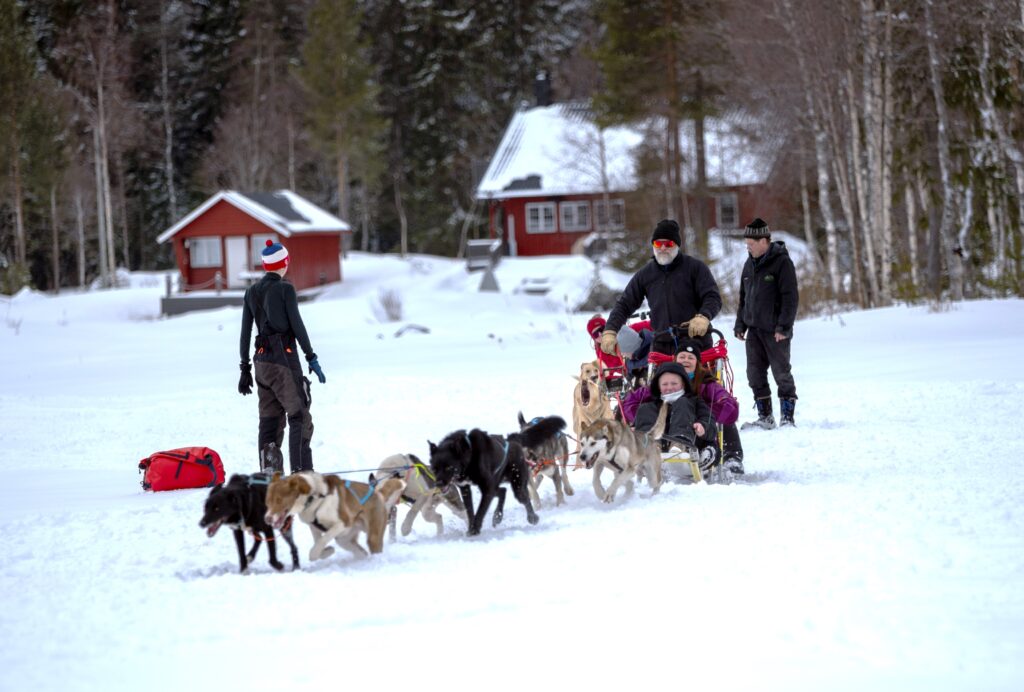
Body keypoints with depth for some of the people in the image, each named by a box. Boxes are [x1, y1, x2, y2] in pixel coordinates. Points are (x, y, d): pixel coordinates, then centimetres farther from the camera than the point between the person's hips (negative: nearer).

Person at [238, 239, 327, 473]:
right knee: (300, 417, -6)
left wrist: (245, 368, 16)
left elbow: (245, 332, 12)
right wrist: (311, 358, -5)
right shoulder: (285, 289, -7)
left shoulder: (251, 292, 11)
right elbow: (297, 325, -10)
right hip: (285, 357, -7)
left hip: (262, 358, 7)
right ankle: (300, 471, -16)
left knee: (269, 420, 11)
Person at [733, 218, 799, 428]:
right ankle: (765, 417, 13)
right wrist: (740, 324, 13)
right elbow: (743, 297, 21)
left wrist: (783, 327, -18)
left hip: (775, 331, -7)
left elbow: (791, 297, -13)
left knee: (782, 373, -2)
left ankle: (787, 417, 4)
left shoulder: (781, 262, -8)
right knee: (755, 375, 5)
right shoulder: (750, 264, 13)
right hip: (754, 329, 7)